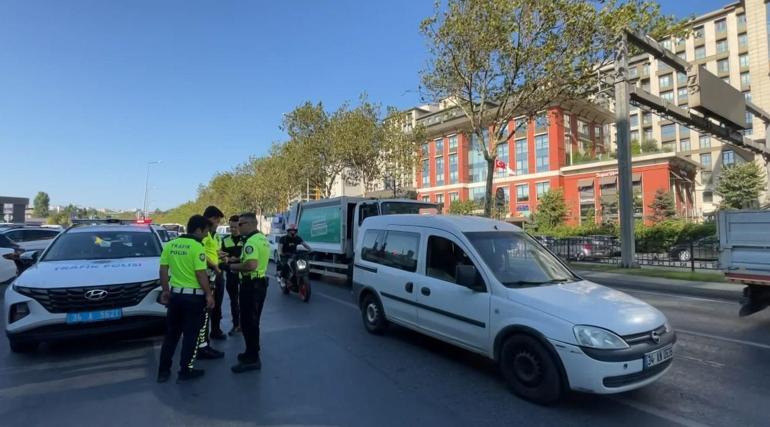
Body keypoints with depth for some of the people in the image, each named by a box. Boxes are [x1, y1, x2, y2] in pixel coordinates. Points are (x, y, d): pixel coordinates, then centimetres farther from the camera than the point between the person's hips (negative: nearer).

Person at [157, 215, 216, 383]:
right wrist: (209, 294, -11)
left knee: (171, 333, 17)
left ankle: (163, 371, 23)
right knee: (190, 335, 6)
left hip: (175, 294, 6)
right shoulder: (197, 247, -16)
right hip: (193, 296, -6)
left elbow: (163, 270, 7)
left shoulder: (170, 245, 4)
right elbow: (201, 274, -18)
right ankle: (185, 371, 15)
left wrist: (165, 291, 15)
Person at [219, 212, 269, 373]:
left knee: (248, 322, -2)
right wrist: (238, 260, 15)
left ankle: (252, 359, 5)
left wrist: (230, 266, -21)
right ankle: (252, 353, 29)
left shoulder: (252, 241, -20)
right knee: (252, 322, 18)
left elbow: (251, 265, -32)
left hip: (251, 285, -10)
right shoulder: (262, 239, 13)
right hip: (259, 283, 10)